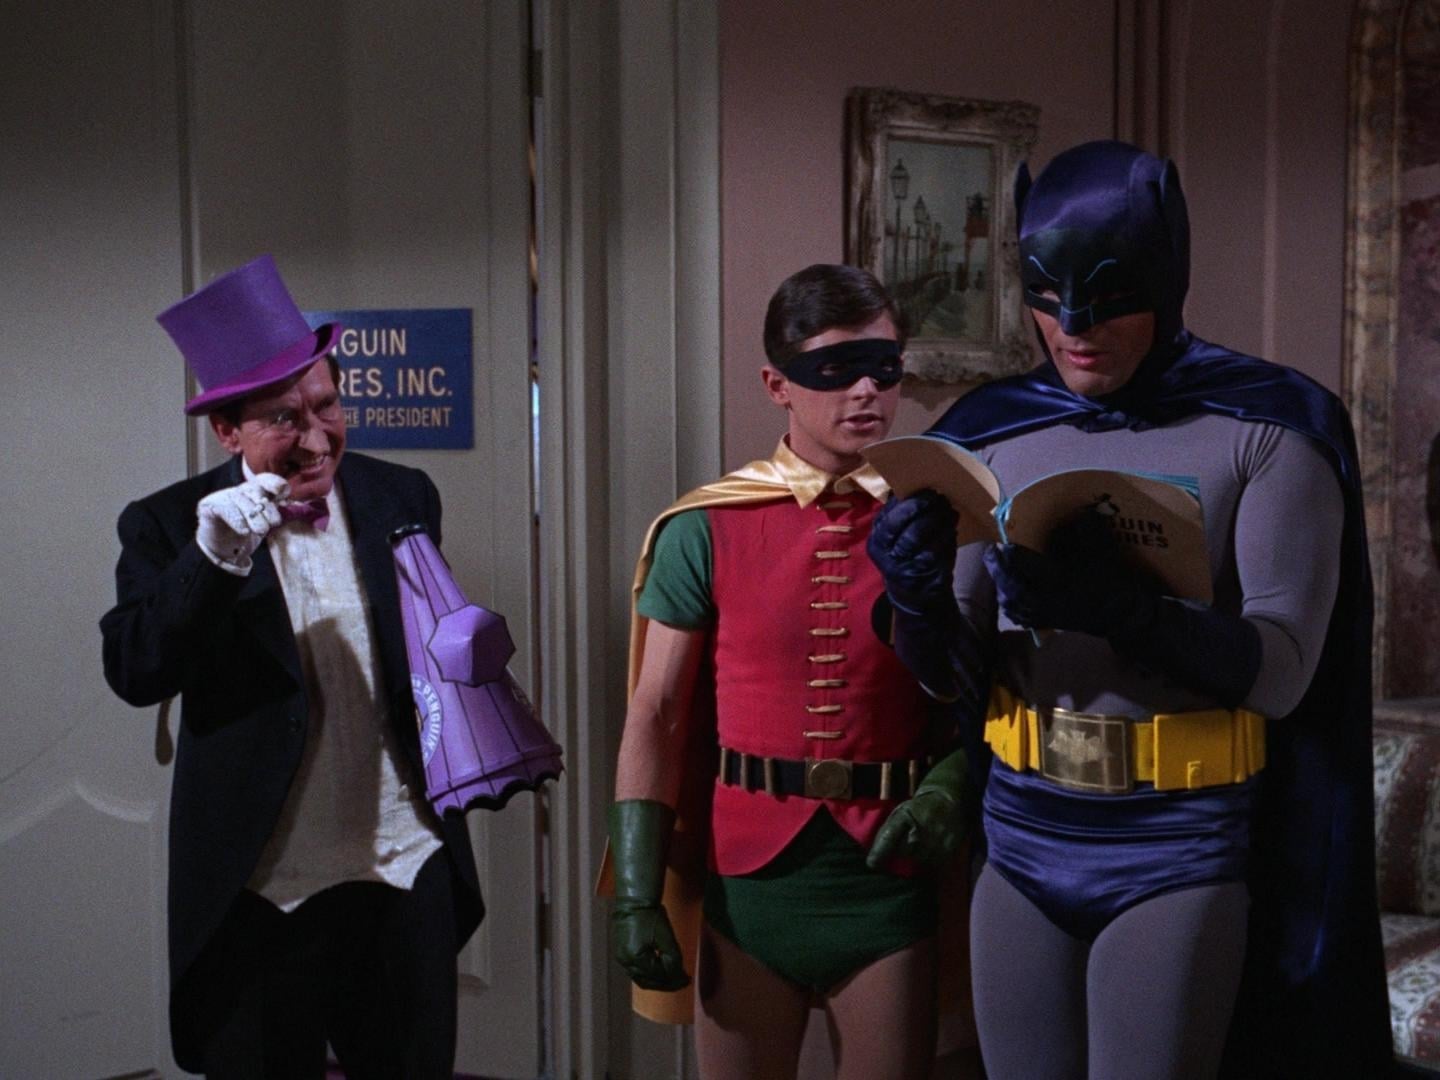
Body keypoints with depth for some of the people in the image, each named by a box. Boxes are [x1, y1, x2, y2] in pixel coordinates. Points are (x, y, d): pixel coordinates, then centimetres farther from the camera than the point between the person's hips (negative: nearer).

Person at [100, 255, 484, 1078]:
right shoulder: (168, 524, -6)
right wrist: (211, 560, -29)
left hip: (407, 870, 3)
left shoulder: (403, 500, 2)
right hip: (255, 893, -2)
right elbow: (134, 676, -16)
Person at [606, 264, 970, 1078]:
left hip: (887, 871, 1)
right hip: (747, 873, 0)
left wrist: (952, 785, -15)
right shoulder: (707, 529, -3)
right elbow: (656, 717, -2)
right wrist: (637, 895, -6)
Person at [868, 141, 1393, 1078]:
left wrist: (1125, 610, -32)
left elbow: (1283, 671, -15)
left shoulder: (1267, 428, -8)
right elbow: (959, 677, 3)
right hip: (1023, 836, 4)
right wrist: (919, 603, -20)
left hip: (1175, 849, -3)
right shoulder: (995, 434, 2)